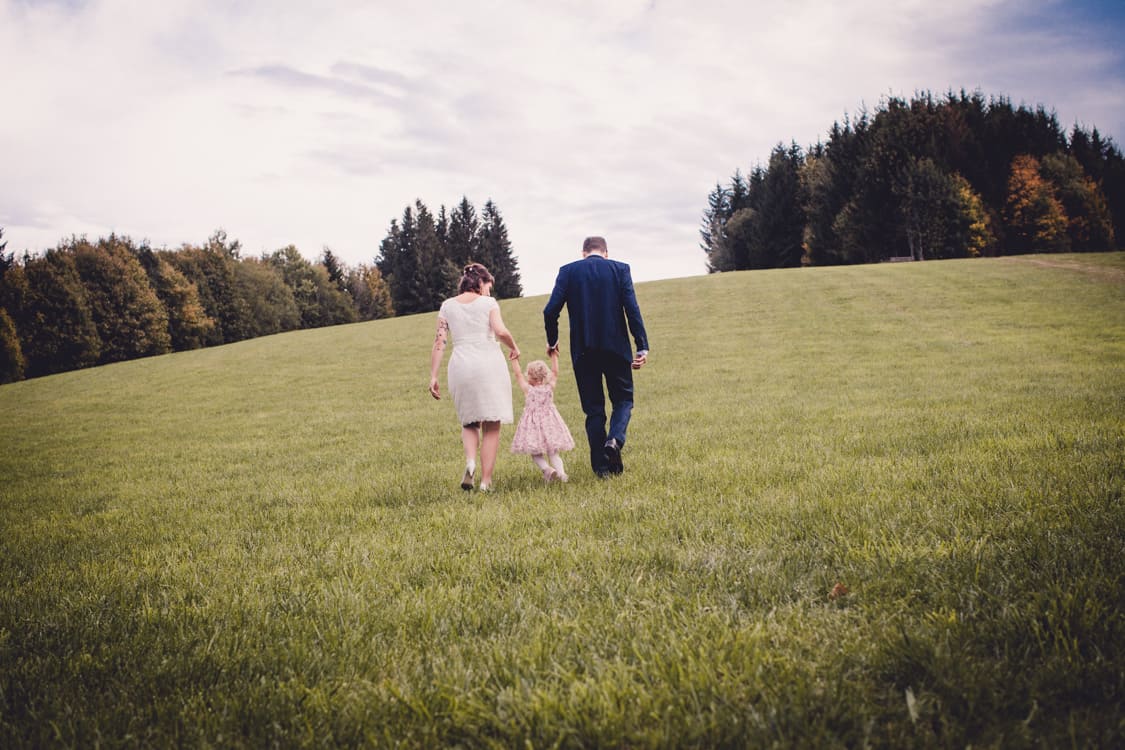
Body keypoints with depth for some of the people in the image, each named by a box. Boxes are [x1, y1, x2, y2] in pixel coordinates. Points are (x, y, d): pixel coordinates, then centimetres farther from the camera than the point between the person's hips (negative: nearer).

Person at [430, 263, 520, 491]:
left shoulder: (448, 305, 10)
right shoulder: (488, 302, 2)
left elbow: (439, 342, 5)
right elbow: (500, 331, -14)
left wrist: (433, 376, 6)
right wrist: (514, 347, 6)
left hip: (461, 367, 3)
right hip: (489, 364, -3)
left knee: (469, 421, 19)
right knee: (491, 425, 5)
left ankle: (470, 461, -9)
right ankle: (486, 480, 1)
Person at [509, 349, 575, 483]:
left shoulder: (528, 389, -7)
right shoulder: (549, 388, -2)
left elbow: (518, 374, 2)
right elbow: (555, 372, 11)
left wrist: (514, 359, 12)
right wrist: (554, 356, 20)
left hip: (533, 424, -2)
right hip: (549, 422, 2)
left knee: (536, 454, 5)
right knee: (553, 453, 7)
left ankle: (547, 469, -20)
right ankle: (560, 471, -17)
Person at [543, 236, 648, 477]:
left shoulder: (568, 271, 2)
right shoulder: (620, 269, 2)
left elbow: (551, 310, -4)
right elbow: (632, 309, -7)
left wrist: (552, 340, 12)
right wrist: (642, 347, -5)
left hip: (583, 350, 1)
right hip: (616, 347, -1)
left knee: (593, 408, 9)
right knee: (623, 399, 14)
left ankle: (601, 466, 6)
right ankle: (614, 440, -13)